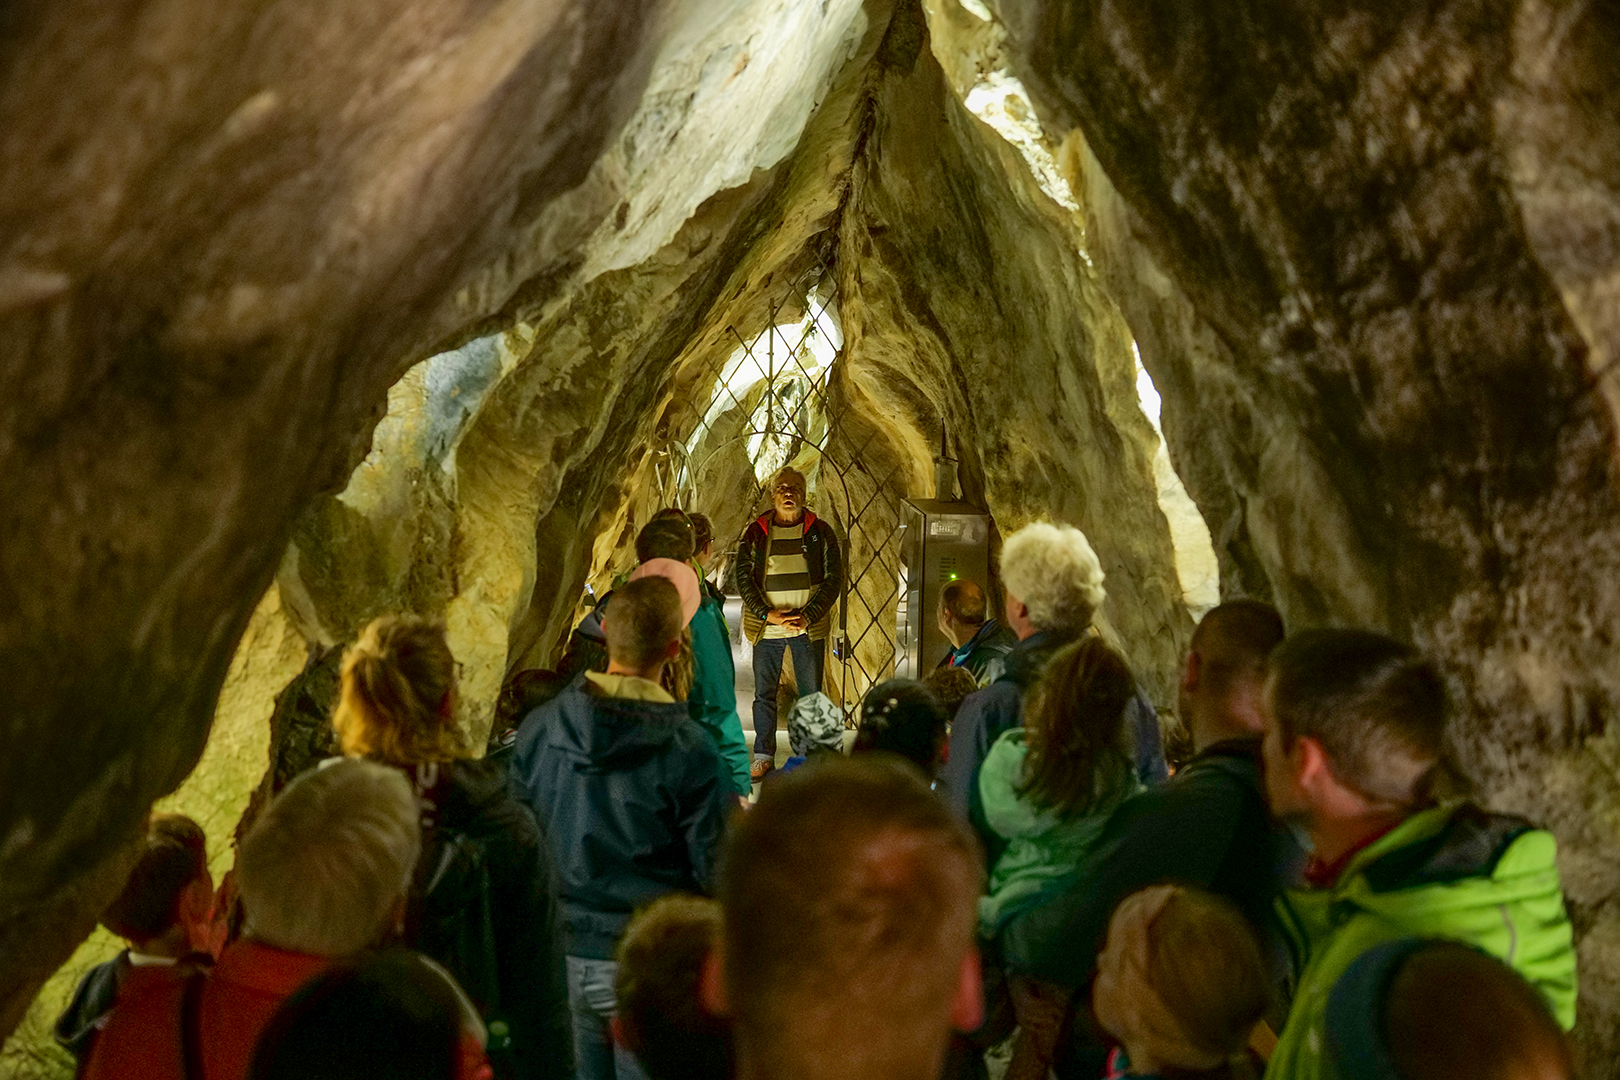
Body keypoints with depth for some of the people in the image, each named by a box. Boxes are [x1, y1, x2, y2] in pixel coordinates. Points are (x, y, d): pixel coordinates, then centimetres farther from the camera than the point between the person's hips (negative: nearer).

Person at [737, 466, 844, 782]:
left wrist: (807, 617, -12)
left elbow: (834, 579, -1)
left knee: (811, 695, 3)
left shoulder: (820, 532, 2)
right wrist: (768, 614, -14)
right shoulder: (755, 533, 4)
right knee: (764, 694, 5)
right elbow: (743, 578, -1)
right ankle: (763, 757, 15)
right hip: (766, 627, 1)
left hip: (809, 628, -1)